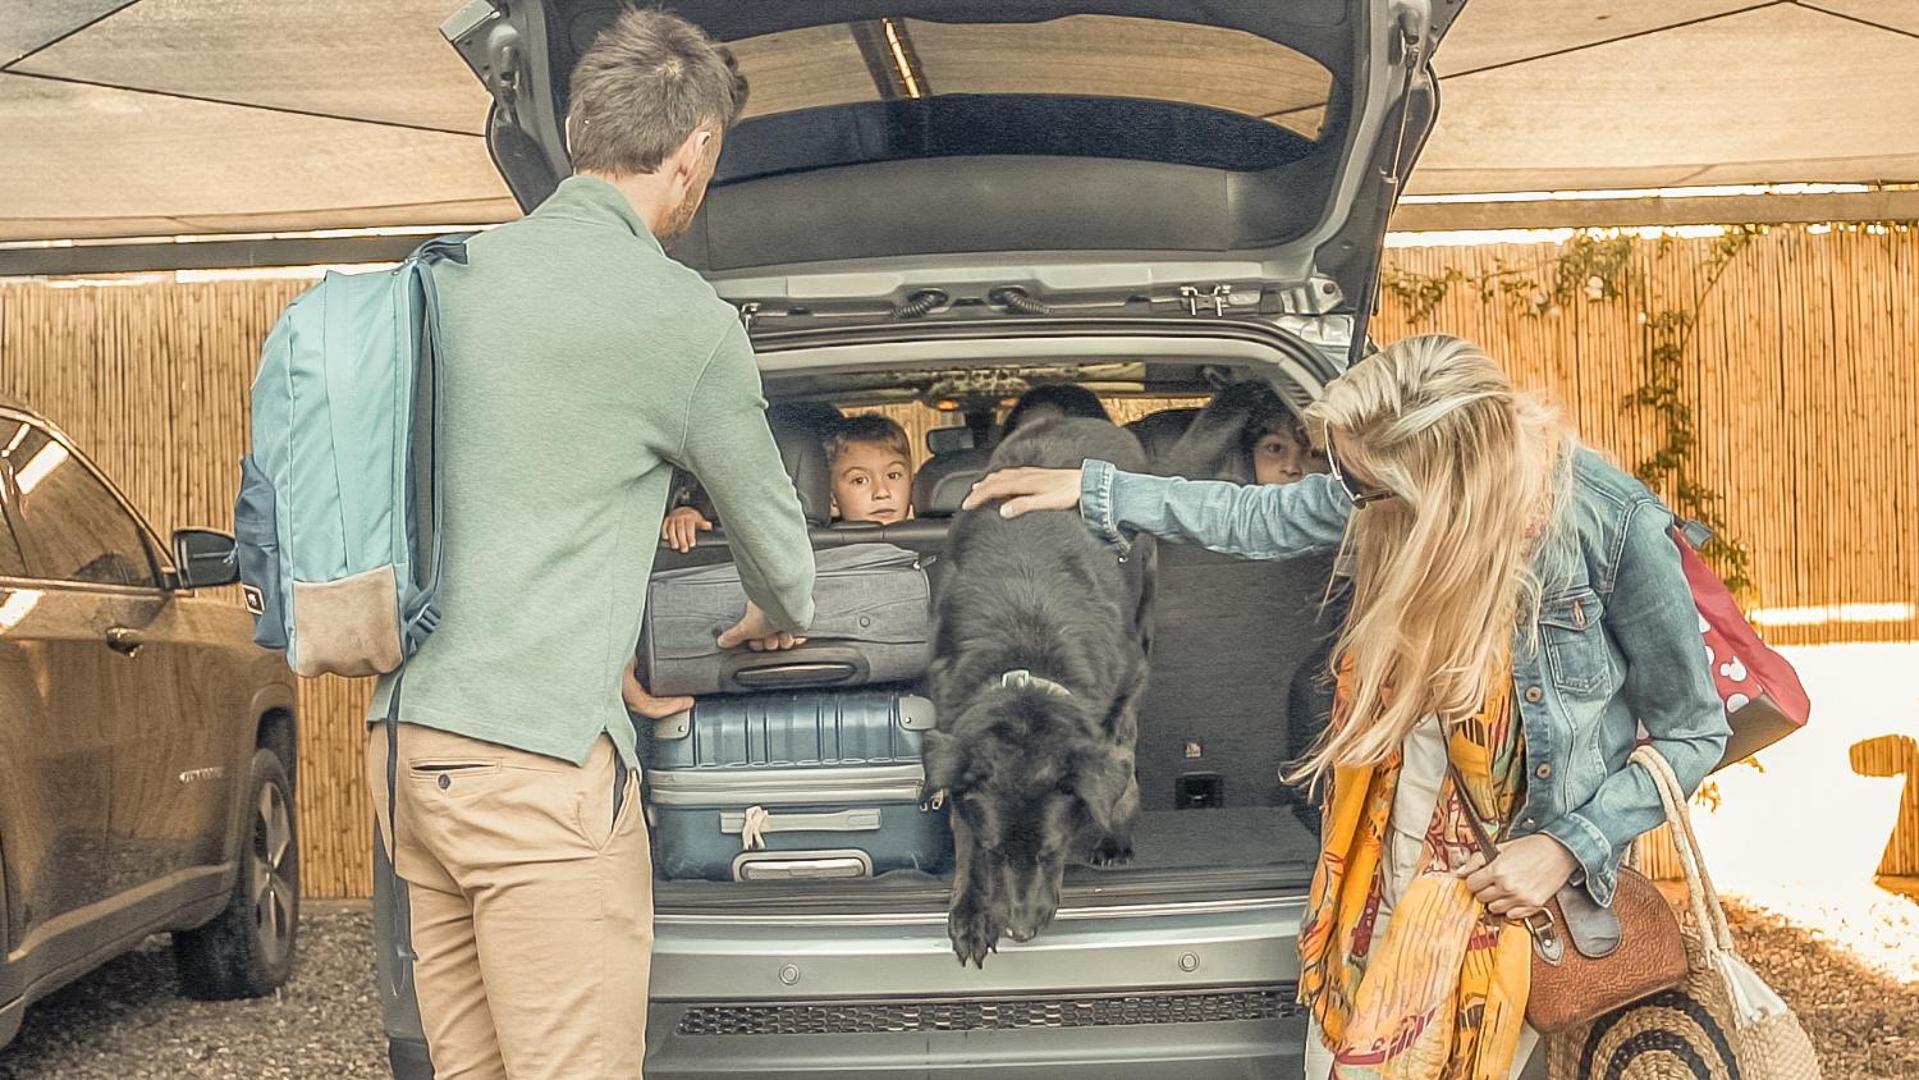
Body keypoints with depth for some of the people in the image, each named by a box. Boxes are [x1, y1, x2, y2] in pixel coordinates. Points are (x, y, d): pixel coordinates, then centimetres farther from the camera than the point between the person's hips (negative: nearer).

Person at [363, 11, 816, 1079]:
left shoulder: (455, 279, 12)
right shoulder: (682, 317, -8)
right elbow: (769, 520, 7)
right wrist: (780, 619, 31)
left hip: (406, 739, 8)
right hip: (536, 758, -8)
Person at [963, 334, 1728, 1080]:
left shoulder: (1616, 526, -24)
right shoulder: (1397, 489, -11)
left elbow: (1693, 734, -12)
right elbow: (1263, 521, 8)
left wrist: (1570, 847, -20)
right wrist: (1091, 491, 10)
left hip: (1511, 880, -5)